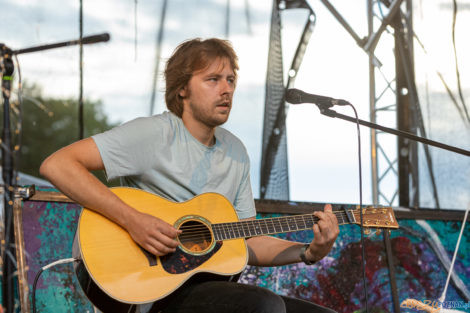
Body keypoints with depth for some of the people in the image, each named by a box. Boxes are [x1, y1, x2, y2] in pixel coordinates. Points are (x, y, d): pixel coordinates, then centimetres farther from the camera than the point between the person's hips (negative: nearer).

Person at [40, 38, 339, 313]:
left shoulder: (236, 152, 13)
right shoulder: (156, 134, -10)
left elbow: (248, 243, 15)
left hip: (211, 284, 7)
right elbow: (56, 165, -19)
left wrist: (309, 253, -2)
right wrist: (133, 220, -26)